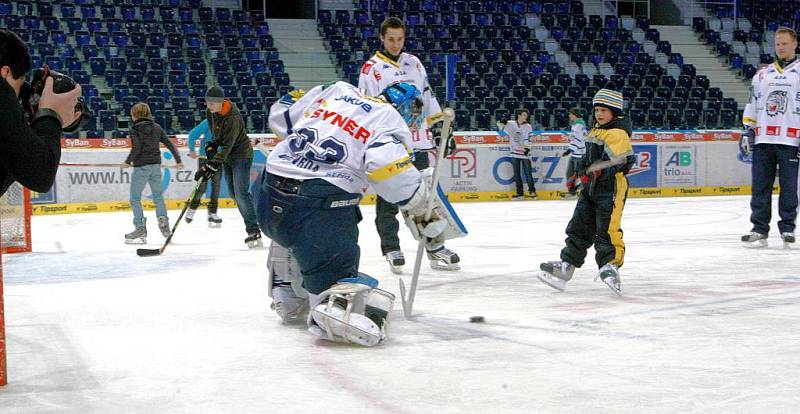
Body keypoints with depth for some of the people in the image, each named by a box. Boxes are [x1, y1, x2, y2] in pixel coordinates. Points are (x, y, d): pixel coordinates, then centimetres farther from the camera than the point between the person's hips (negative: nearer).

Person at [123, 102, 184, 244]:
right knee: (158, 196, 17)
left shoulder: (135, 128, -6)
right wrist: (178, 160, 17)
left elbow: (136, 147, -17)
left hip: (141, 166, -5)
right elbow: (170, 144, 9)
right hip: (156, 165, 5)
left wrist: (128, 161, -5)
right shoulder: (157, 127, 10)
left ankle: (140, 229, -2)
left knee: (135, 198, 2)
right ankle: (163, 222, 3)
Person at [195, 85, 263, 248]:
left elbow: (227, 146, -31)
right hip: (227, 156, 9)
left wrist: (212, 166, -35)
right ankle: (253, 223, 28)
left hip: (242, 155, -9)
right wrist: (212, 145, -3)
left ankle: (254, 232, -18)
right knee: (234, 193, 13)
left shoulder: (233, 118, -30)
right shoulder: (210, 112, -4)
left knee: (241, 193, -17)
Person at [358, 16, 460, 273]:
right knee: (388, 198, 0)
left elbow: (428, 98, 17)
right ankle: (391, 249, 8)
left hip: (417, 140, 5)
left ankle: (434, 246, 15)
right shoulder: (371, 68, -4)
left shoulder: (414, 63, 14)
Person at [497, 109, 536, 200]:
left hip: (524, 153, -2)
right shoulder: (510, 124, 3)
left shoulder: (527, 126, 0)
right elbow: (501, 126, 9)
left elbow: (528, 139, -7)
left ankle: (532, 191, 7)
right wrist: (501, 122, -13)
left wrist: (527, 148, -21)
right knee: (517, 174, 6)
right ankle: (519, 193, 12)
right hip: (515, 152, 2)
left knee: (528, 173, -3)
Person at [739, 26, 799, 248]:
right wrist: (747, 130, 11)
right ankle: (759, 230, 6)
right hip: (763, 139, 4)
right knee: (760, 186, 2)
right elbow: (752, 104, 19)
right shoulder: (762, 74, 17)